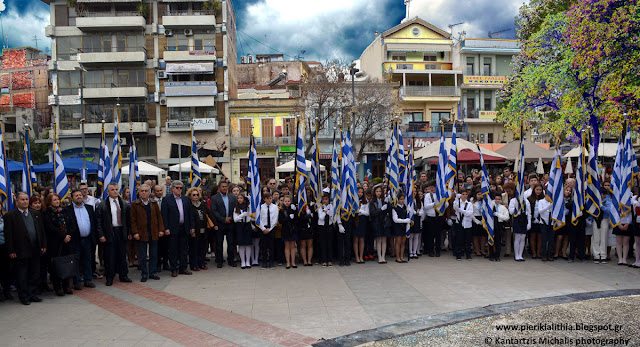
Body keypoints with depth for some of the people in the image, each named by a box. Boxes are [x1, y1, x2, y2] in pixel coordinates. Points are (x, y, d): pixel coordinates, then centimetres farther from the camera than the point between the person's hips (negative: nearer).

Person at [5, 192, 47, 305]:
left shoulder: (36, 214, 10)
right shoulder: (10, 216, -5)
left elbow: (41, 230, 12)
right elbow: (8, 235, -7)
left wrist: (43, 245, 7)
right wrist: (11, 251, -11)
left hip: (35, 251, 5)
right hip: (20, 252, -5)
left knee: (35, 274, 11)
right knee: (22, 276, 6)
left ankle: (32, 295, 23)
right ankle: (24, 297, 17)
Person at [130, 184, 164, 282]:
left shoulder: (154, 203, 9)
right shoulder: (135, 204, 1)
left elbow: (159, 217, 9)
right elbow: (133, 220, -2)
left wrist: (161, 230, 0)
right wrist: (135, 232, -10)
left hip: (154, 233, 2)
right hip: (141, 234, -2)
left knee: (154, 255, 8)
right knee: (142, 256, 4)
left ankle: (152, 273, 18)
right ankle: (144, 274, 14)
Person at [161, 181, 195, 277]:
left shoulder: (186, 199, 12)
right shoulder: (166, 199, -2)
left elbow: (190, 214, 12)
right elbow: (164, 215, -7)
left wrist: (192, 227, 7)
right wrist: (166, 228, -13)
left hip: (184, 228, 4)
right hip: (173, 229, -4)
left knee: (184, 249, 9)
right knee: (173, 250, 3)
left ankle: (183, 268, 19)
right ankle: (174, 269, 13)